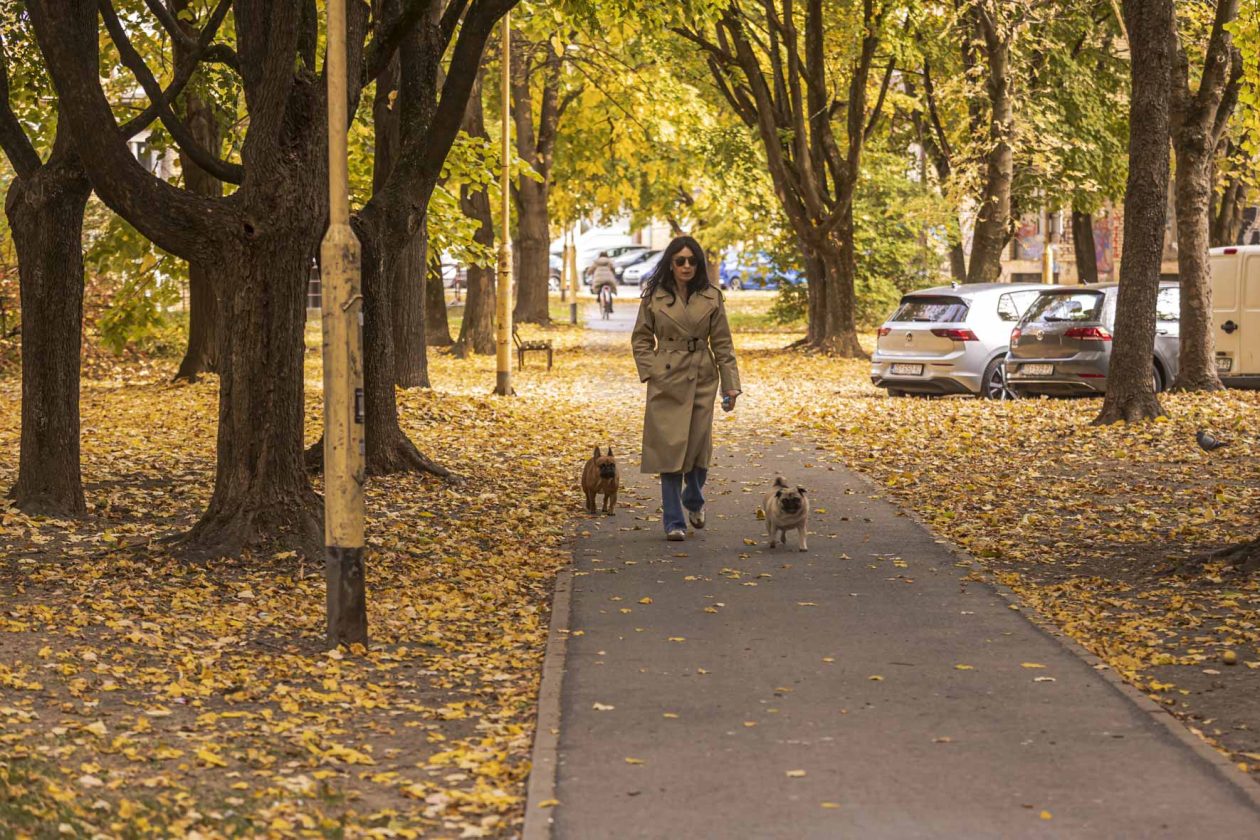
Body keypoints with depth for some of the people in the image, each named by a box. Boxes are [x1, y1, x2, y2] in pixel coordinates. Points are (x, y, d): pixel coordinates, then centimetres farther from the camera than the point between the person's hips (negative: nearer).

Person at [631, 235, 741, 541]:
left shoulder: (711, 298, 3)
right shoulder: (654, 297, 0)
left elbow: (722, 344, 4)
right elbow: (641, 340, 6)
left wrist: (731, 385, 1)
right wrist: (651, 373, -6)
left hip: (702, 380, 1)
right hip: (667, 381, -1)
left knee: (699, 445, 4)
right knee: (670, 448, -5)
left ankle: (694, 501, 34)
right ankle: (674, 522, 1)